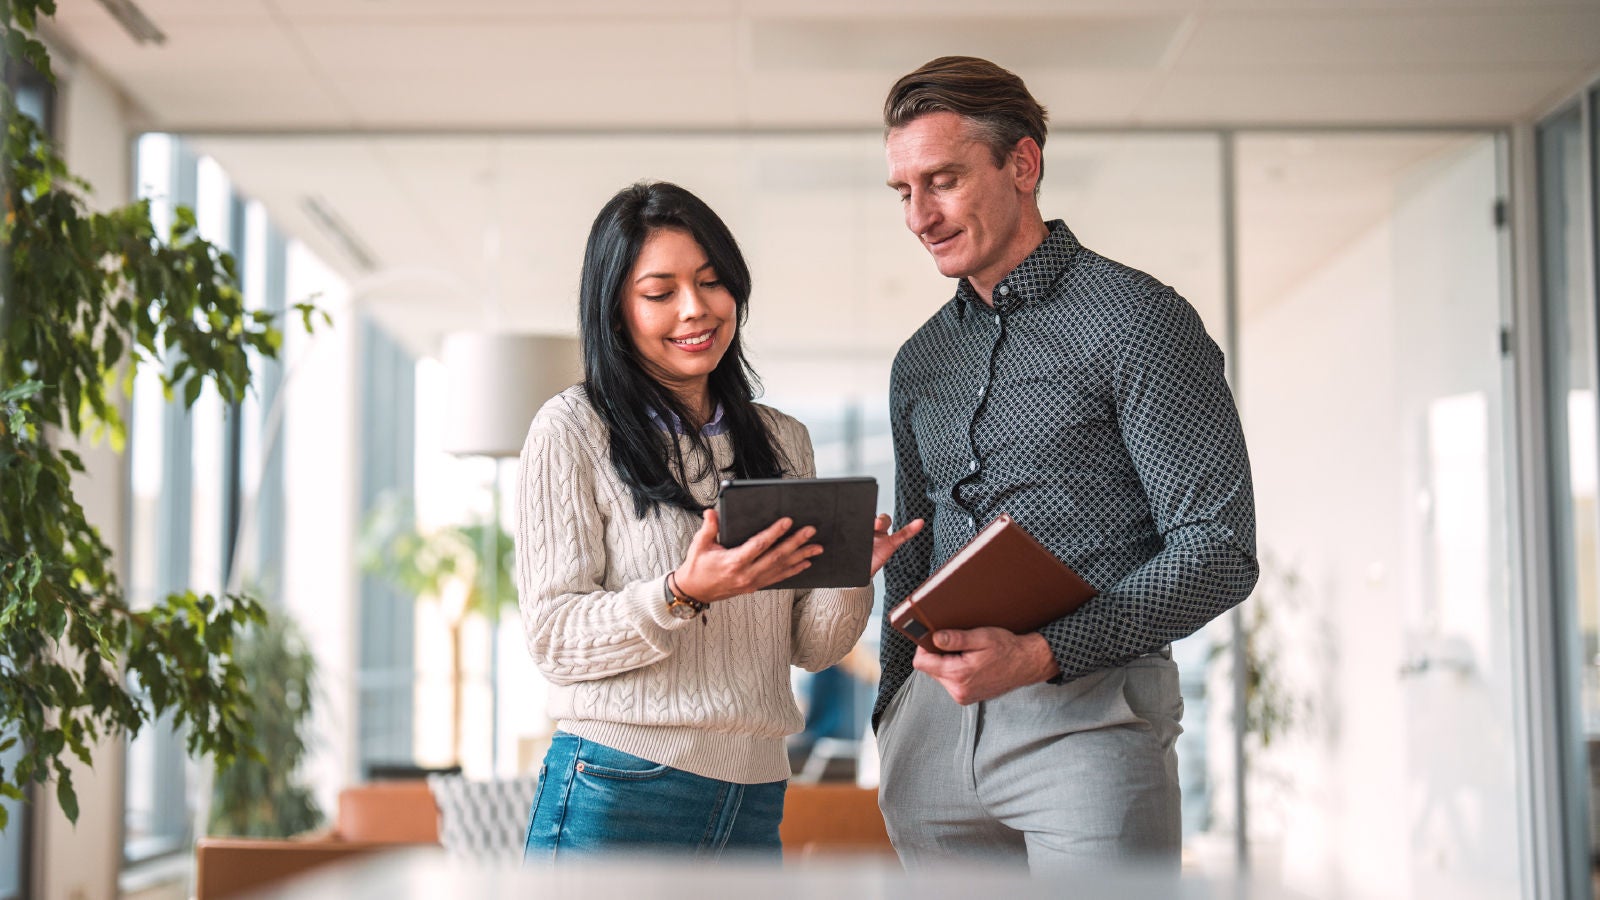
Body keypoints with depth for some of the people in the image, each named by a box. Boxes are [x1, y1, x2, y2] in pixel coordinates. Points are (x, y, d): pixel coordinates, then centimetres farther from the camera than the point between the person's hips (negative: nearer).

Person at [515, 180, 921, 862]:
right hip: (614, 797, -4)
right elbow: (553, 639, -9)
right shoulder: (573, 429, -4)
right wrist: (683, 595, -23)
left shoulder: (783, 441, 11)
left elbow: (809, 647, 9)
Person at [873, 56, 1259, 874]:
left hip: (1086, 709, -5)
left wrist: (1043, 653, -18)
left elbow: (1218, 551, -9)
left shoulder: (1135, 318, -3)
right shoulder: (919, 362, 17)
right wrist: (891, 708, 14)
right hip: (932, 719, 6)